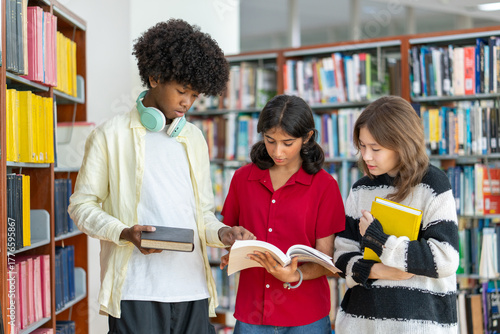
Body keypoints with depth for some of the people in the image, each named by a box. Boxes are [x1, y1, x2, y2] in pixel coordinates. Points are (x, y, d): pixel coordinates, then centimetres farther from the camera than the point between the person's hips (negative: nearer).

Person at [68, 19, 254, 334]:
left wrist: (222, 232, -2)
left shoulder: (195, 139, 18)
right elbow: (82, 205, 1)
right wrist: (125, 233, -15)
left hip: (193, 288, 5)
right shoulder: (112, 135, 3)